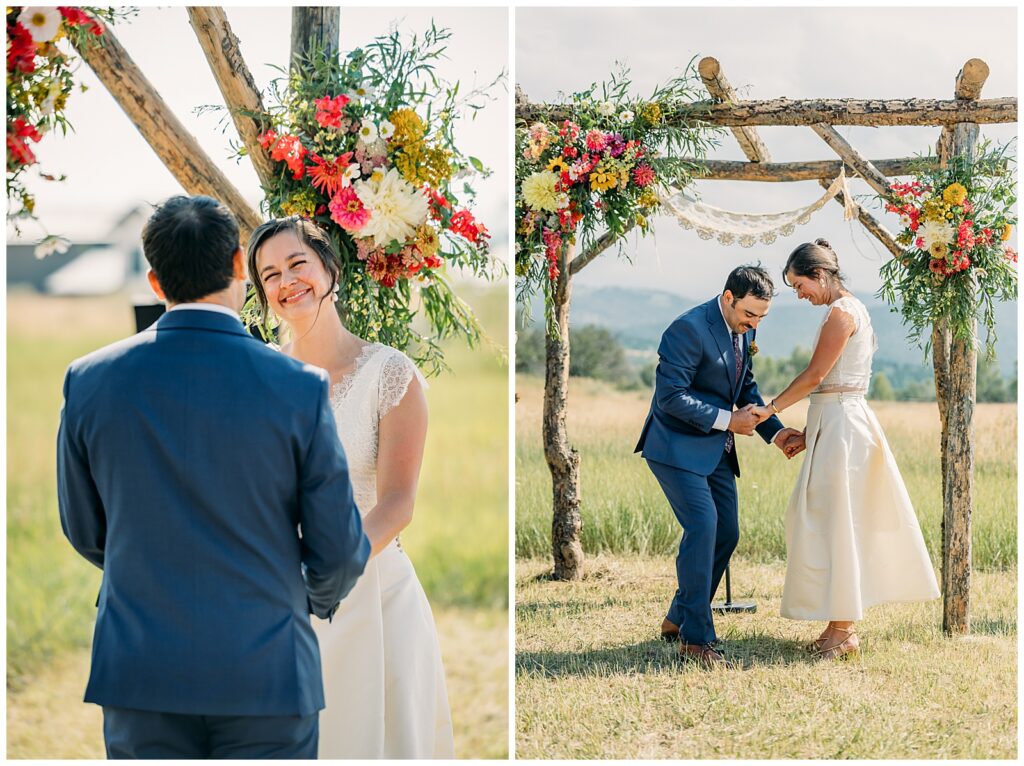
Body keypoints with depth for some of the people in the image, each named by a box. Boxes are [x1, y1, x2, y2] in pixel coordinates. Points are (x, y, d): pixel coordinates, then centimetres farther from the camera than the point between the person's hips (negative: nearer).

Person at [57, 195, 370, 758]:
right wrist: (321, 596, 20)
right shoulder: (298, 388, -10)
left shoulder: (90, 381, -3)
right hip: (267, 671, -2)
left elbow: (84, 532, 9)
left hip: (139, 671, 2)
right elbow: (339, 548, -3)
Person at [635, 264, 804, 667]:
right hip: (678, 448, -9)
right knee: (703, 525, -18)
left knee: (726, 533, 8)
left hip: (716, 451, 9)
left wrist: (774, 430, 4)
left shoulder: (745, 330, 6)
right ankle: (695, 638, -13)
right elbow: (670, 396, -24)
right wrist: (726, 419, -22)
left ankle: (679, 618, 22)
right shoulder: (689, 329, -21)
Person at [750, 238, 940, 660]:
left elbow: (815, 376, -15)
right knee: (826, 523, 11)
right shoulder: (851, 310, 17)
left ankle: (842, 632, -2)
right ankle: (841, 625, 15)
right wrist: (807, 434, 17)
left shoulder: (841, 312, -13)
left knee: (831, 523, -6)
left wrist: (770, 409, -8)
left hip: (840, 425, -10)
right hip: (835, 424, 10)